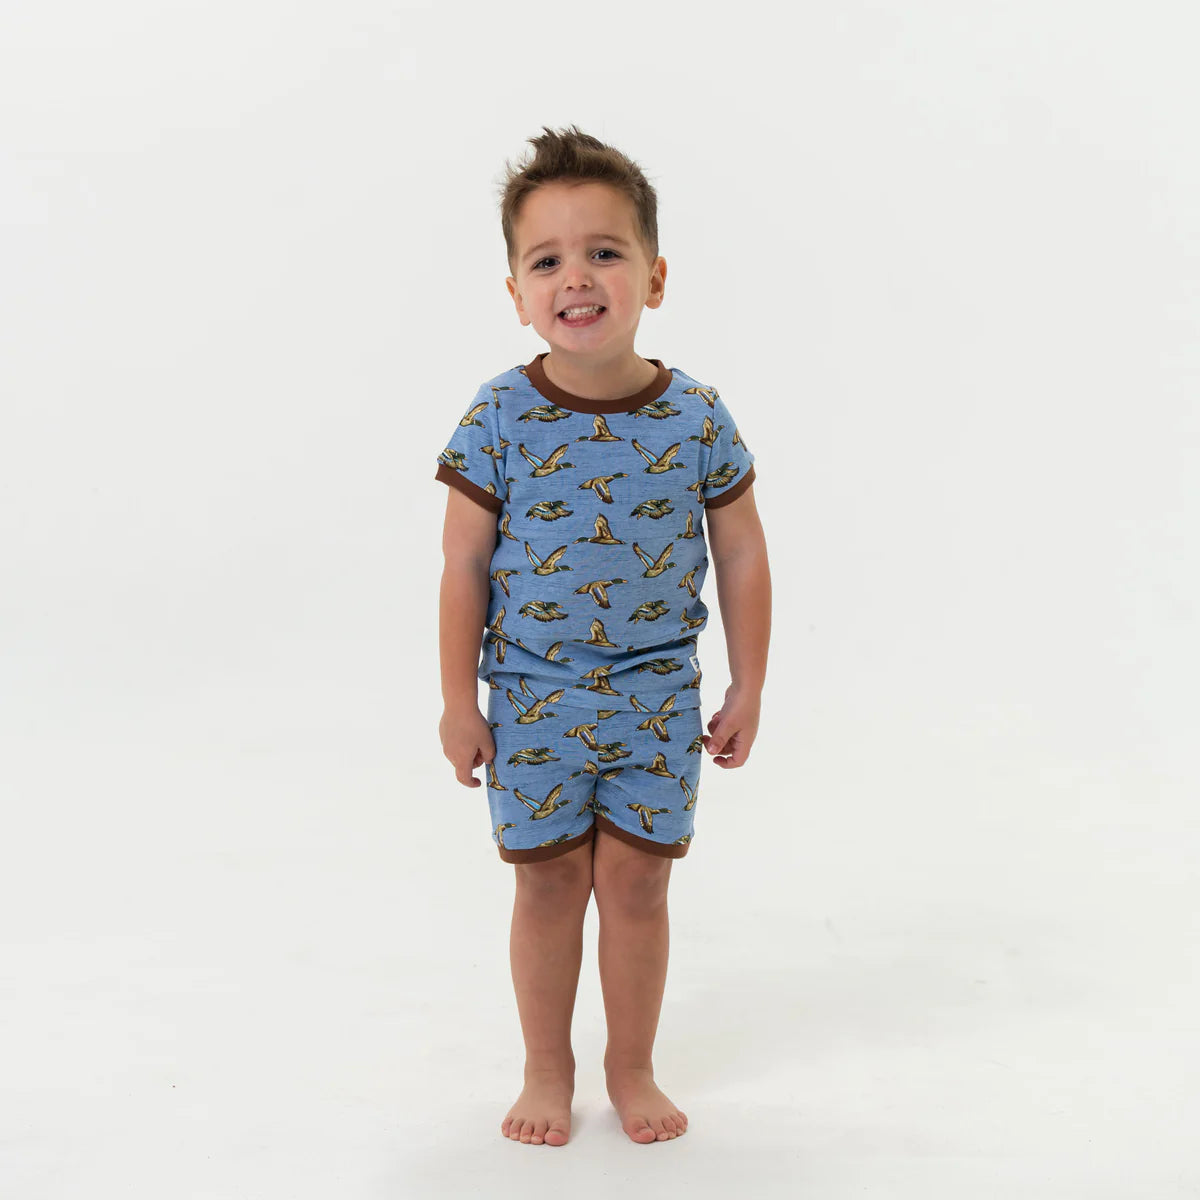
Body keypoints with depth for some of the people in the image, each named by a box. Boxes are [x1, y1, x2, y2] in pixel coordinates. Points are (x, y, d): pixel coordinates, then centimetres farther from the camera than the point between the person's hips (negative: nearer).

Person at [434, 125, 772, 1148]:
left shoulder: (696, 417, -8)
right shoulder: (499, 419, -11)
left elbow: (741, 555, 1)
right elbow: (464, 563, -5)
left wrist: (748, 689, 3)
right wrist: (459, 699, -4)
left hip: (657, 698, 1)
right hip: (532, 697, 0)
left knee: (637, 878, 10)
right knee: (548, 882, 12)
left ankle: (633, 1067, 30)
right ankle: (547, 1070, 30)